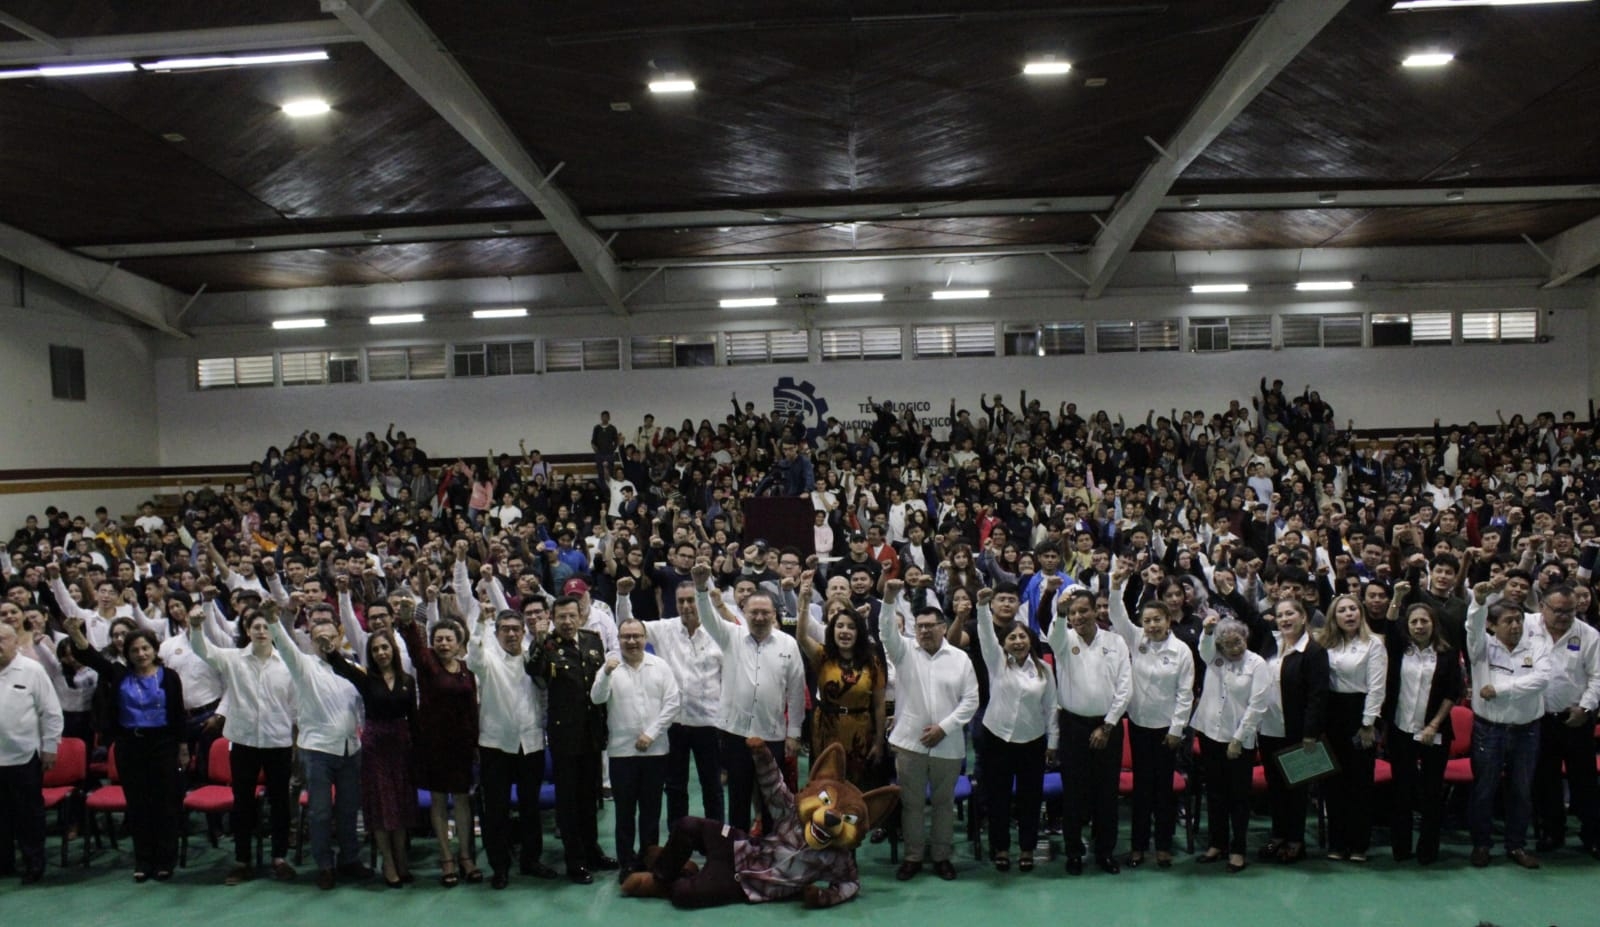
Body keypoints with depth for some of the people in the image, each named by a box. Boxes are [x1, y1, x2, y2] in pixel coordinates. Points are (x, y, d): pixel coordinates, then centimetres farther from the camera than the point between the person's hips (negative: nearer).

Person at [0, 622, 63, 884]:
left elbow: (51, 712, -4)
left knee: (28, 813, 5)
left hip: (24, 755, -4)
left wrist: (50, 746, -6)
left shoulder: (32, 670, -5)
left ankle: (34, 865, 14)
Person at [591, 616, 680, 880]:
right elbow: (596, 698, -12)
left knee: (651, 809, 8)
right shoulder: (611, 667, 1)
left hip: (655, 749, 1)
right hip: (622, 750, -1)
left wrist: (651, 734, -8)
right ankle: (627, 863, 13)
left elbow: (671, 703, 0)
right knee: (624, 810, 5)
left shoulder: (660, 666, 3)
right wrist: (606, 673, -30)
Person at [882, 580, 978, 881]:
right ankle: (913, 856, 20)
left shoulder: (960, 659, 2)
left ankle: (941, 856, 24)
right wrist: (890, 600, -30)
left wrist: (944, 727, -10)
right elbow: (889, 632, -14)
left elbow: (970, 700, 0)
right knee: (911, 801, 7)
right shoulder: (905, 653, 4)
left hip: (948, 743, 0)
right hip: (909, 741, 0)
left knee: (944, 801, 11)